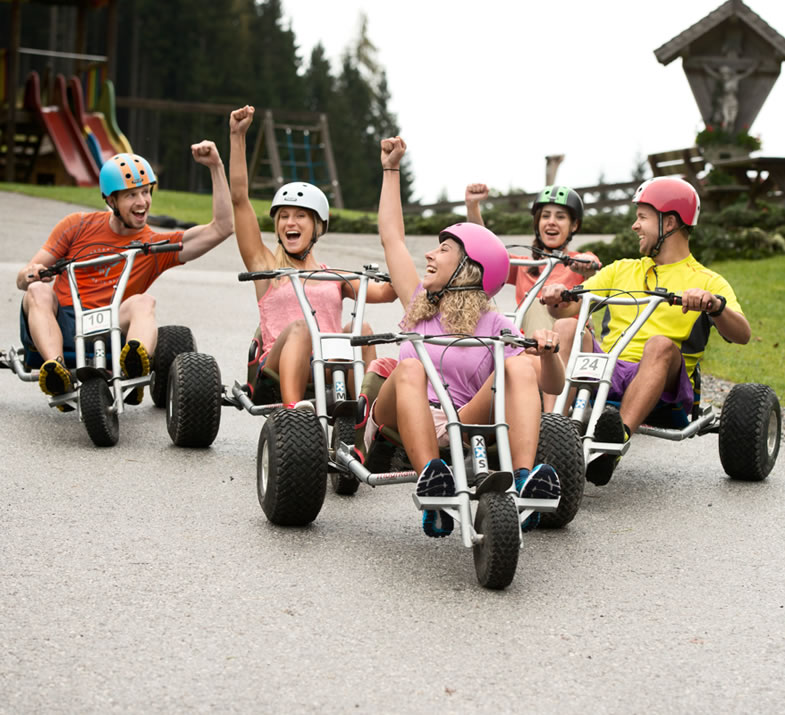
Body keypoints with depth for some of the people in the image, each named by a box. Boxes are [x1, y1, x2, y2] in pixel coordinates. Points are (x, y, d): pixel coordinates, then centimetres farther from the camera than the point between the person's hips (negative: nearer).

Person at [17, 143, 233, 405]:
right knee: (39, 291, -29)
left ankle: (137, 364, -59)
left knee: (142, 302, -28)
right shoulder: (79, 226, 12)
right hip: (57, 326, 1)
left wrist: (215, 166, -4)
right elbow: (23, 280, 11)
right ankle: (55, 366, -52)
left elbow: (222, 227, 1)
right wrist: (31, 274, -15)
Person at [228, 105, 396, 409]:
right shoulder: (266, 265, 17)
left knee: (361, 329, -24)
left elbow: (385, 293, 8)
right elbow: (239, 198, 10)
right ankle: (292, 409, -51)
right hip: (277, 370, -2)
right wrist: (237, 136, 5)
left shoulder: (335, 278, 24)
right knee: (299, 327, -32)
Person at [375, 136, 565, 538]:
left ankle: (525, 476, -47)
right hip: (400, 423, 2)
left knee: (522, 366, -24)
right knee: (409, 368, -31)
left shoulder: (495, 326, 14)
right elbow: (391, 237, 28)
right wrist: (391, 169, 34)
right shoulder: (419, 306, 23)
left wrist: (547, 353, -18)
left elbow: (553, 385, 4)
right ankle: (429, 477, -54)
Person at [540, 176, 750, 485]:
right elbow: (568, 306, 16)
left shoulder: (706, 281, 12)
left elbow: (741, 334, -6)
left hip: (663, 383, -3)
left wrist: (713, 305, -26)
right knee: (566, 326, -22)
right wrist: (556, 297, -8)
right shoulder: (621, 270, 27)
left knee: (661, 344, -36)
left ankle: (619, 438, -54)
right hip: (604, 370, 4)